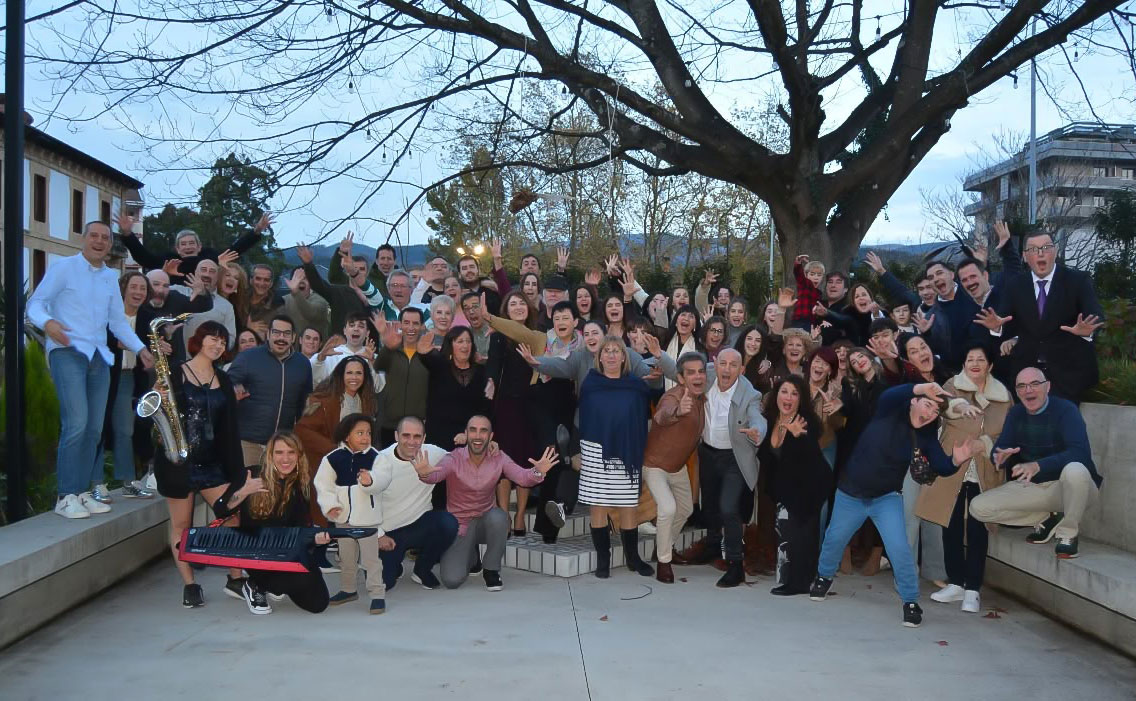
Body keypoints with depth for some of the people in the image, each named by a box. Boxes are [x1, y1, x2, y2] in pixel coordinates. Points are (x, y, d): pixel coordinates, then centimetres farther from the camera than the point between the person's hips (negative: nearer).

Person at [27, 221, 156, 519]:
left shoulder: (111, 278, 17)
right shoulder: (64, 267, 0)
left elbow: (118, 320, 19)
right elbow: (35, 302, -4)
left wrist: (140, 348, 8)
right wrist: (47, 322, -26)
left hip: (99, 356, 6)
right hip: (68, 352, -6)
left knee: (94, 427, 4)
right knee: (76, 422, -17)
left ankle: (83, 492, 11)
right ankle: (66, 496, -10)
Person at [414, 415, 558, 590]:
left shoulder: (498, 458, -8)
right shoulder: (454, 459, -15)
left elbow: (522, 477, -22)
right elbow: (435, 476, -33)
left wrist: (538, 472, -45)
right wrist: (424, 474, -57)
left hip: (485, 522, 1)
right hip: (458, 525, -1)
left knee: (498, 516, -34)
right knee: (451, 580, -17)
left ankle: (491, 569, -8)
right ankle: (470, 556, 20)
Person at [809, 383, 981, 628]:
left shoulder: (926, 436, -10)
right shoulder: (890, 412, -17)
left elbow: (941, 468, -18)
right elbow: (887, 396, -39)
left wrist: (956, 460, -40)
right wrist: (920, 388, -55)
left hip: (887, 498, 0)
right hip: (851, 493, 0)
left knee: (899, 548, -13)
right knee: (834, 539, 17)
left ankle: (911, 601, 6)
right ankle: (824, 576, 45)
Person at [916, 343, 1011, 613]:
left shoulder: (1003, 396, 8)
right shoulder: (952, 385, 2)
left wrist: (989, 445, -6)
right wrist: (959, 405, -41)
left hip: (984, 473, 0)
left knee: (977, 530, -2)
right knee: (951, 527, 4)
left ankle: (973, 589, 7)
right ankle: (955, 583, 18)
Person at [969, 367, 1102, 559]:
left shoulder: (1065, 409, -17)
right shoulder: (1015, 413, 2)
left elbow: (1080, 453, -31)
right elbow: (999, 448, -5)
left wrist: (1038, 465, -45)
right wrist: (1000, 456, -32)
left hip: (1069, 486, -5)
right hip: (1032, 487, 5)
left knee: (1074, 469, -41)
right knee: (978, 508, -14)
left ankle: (1068, 532, -15)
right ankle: (1047, 519, 5)